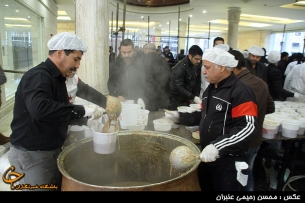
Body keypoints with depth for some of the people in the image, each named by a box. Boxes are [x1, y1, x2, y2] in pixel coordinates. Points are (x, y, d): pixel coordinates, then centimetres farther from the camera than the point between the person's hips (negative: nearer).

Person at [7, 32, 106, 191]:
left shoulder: (57, 78, 9)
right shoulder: (38, 76, -21)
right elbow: (40, 109, -41)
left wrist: (88, 116, 0)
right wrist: (81, 110, -36)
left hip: (52, 151, 9)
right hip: (31, 155, -9)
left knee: (58, 186, 19)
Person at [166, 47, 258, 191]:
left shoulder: (241, 92, -19)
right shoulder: (210, 89, 10)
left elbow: (248, 128, -27)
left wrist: (218, 146, -35)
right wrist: (180, 117, 7)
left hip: (228, 161, -8)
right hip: (207, 156, 8)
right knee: (204, 188, 23)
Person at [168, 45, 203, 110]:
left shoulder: (197, 65, -2)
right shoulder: (180, 68, -22)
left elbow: (197, 82, 3)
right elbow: (178, 87, -26)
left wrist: (196, 97, -7)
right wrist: (193, 98, -29)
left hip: (188, 99, 6)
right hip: (177, 100, -5)